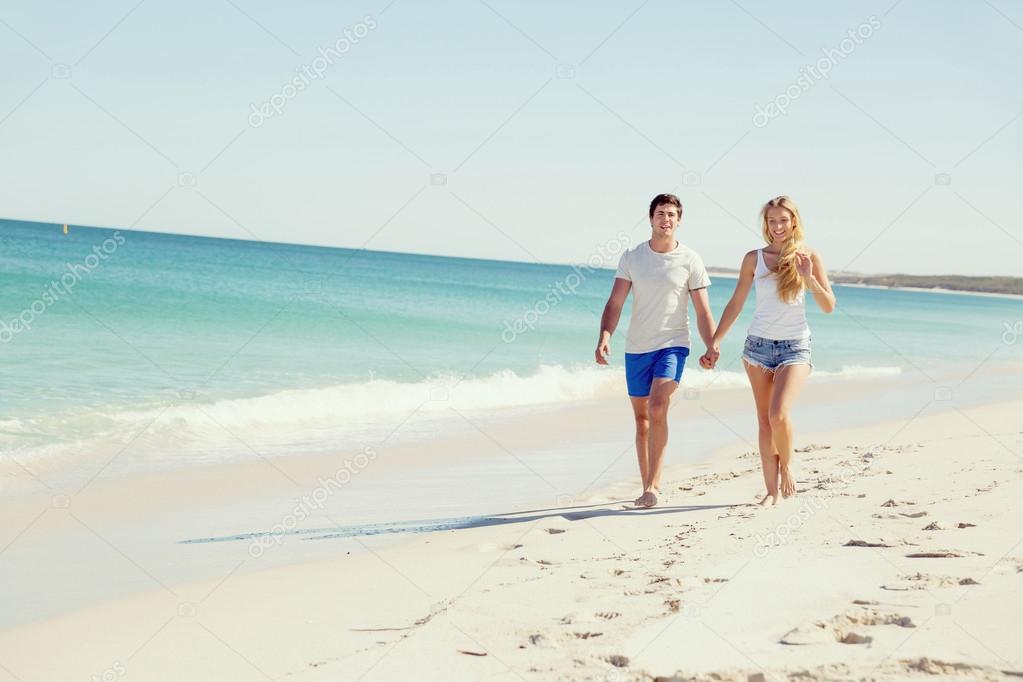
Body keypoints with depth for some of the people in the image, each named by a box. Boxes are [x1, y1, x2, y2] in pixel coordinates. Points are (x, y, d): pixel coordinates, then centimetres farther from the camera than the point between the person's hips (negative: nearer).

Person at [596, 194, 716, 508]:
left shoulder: (690, 260, -1)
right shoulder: (631, 257, 3)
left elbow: (702, 311, 2)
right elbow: (615, 303, -1)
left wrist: (712, 348, -9)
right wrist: (605, 337, -16)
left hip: (673, 344, -3)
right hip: (637, 348, 3)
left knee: (658, 407, -22)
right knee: (641, 417, 9)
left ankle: (654, 484, -18)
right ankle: (648, 488, 20)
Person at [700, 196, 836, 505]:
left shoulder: (808, 257, 0)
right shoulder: (754, 259, 4)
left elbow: (829, 306, -2)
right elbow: (735, 304, 9)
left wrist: (809, 278, -18)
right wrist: (715, 343, 5)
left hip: (794, 348, -2)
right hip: (759, 344, 2)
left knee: (779, 414, -19)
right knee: (764, 420, 3)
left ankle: (786, 468, 7)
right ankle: (772, 490, 7)